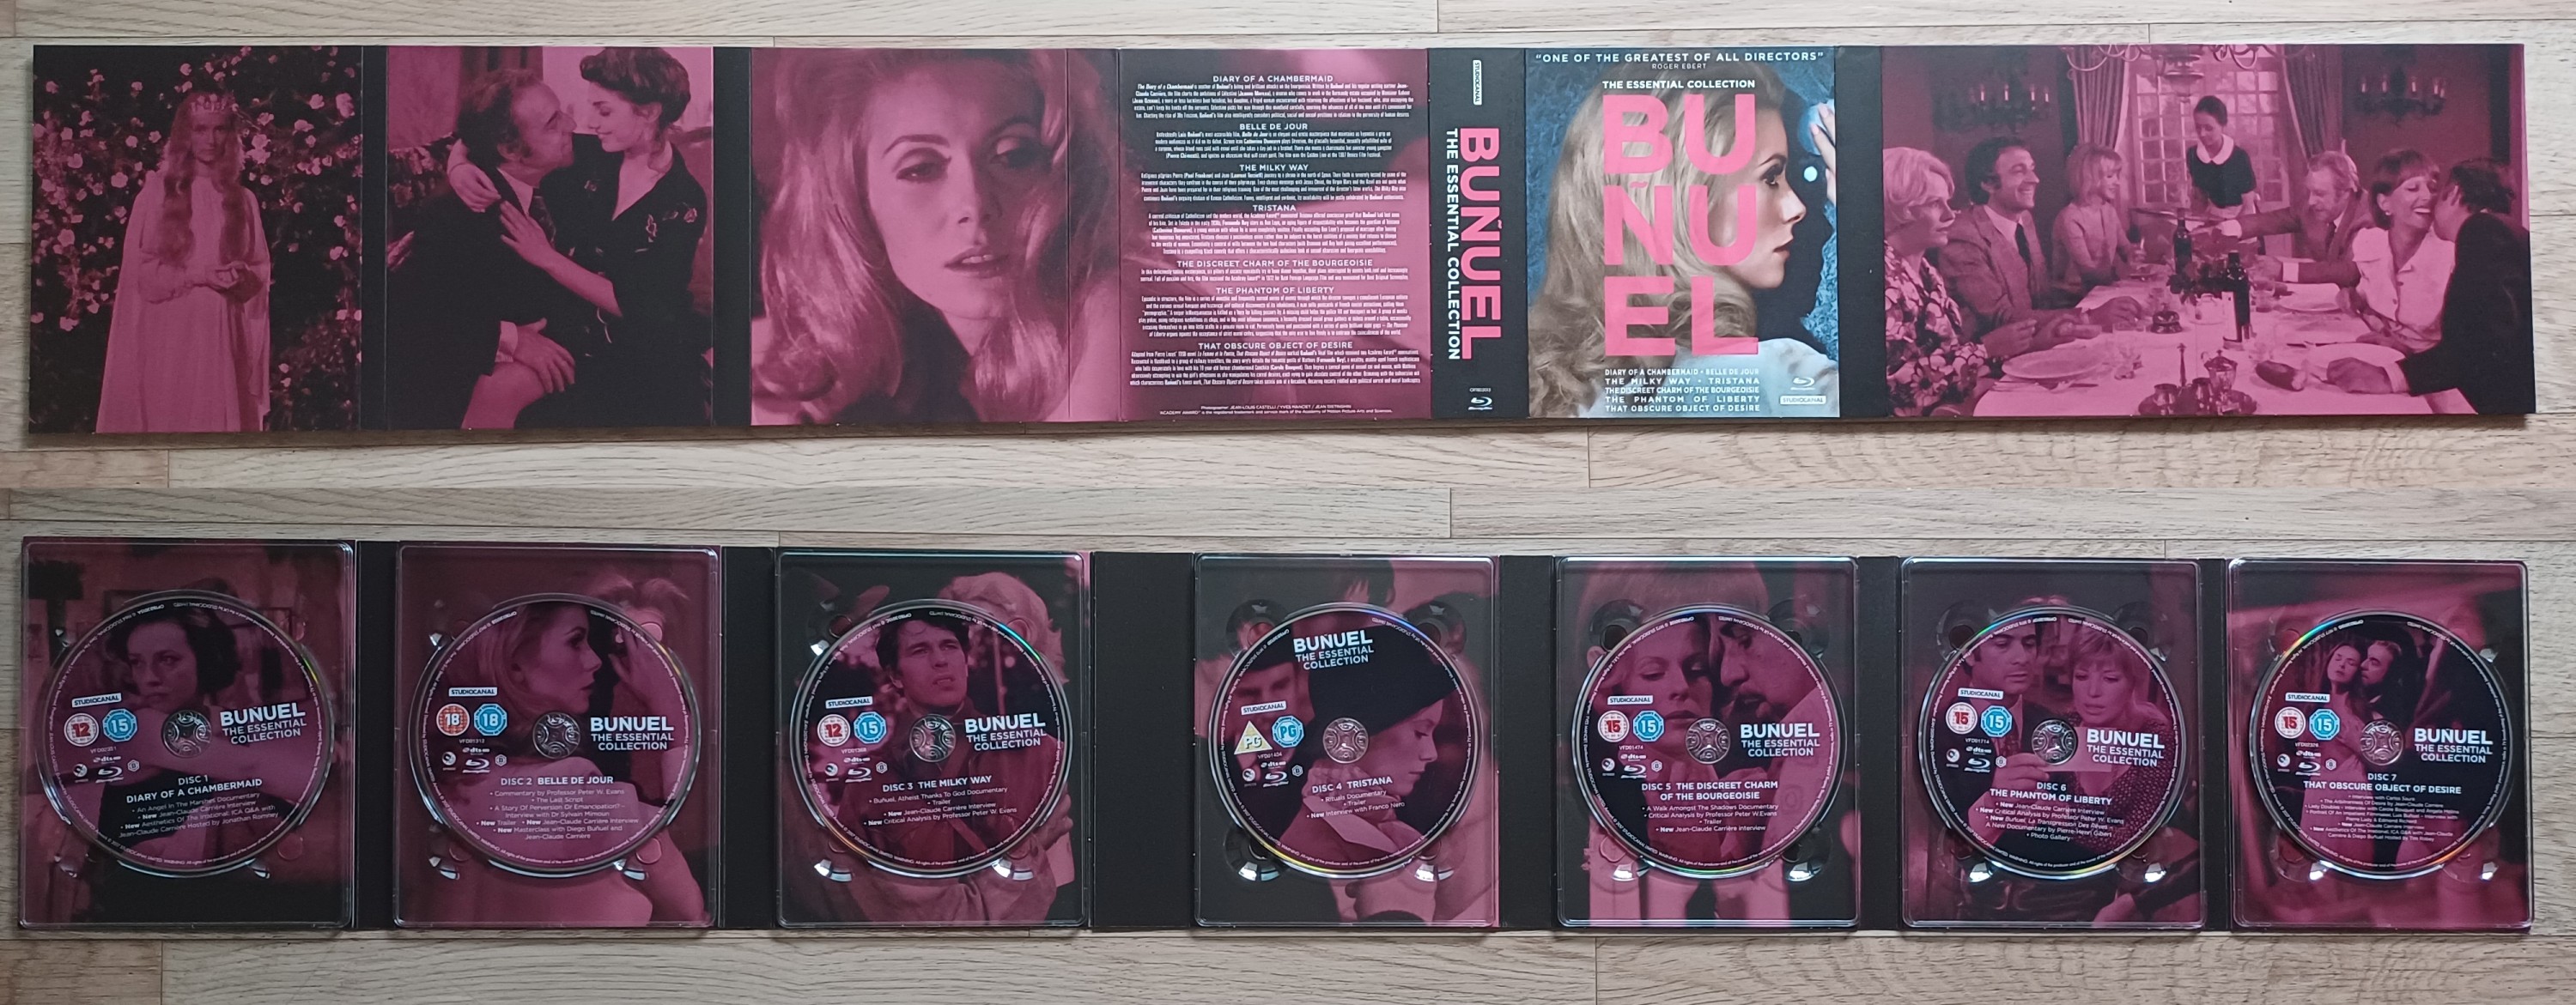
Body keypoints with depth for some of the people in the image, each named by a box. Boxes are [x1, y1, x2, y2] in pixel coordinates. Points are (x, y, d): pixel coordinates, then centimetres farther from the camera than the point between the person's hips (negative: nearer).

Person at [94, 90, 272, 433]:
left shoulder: (242, 200, 10)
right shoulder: (158, 192, 1)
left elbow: (260, 272, 11)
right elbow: (141, 270, -3)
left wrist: (241, 277, -11)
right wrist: (199, 275, -15)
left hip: (222, 333, 2)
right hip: (168, 331, -2)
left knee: (217, 416, 1)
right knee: (167, 415, -2)